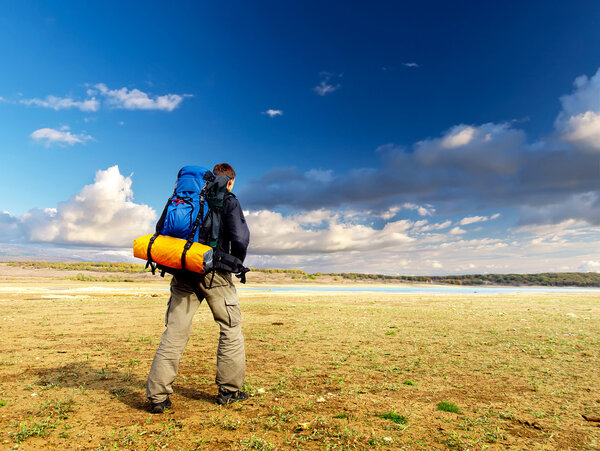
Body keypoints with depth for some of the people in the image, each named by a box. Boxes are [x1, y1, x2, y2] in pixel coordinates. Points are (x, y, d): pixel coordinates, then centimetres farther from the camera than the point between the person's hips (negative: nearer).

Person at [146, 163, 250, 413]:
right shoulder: (228, 200, 1)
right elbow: (240, 238, -11)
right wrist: (236, 262, 6)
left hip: (183, 272, 5)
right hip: (214, 272, -4)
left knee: (174, 331, 7)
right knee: (231, 328, 9)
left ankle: (157, 395, 8)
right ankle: (229, 390, 15)